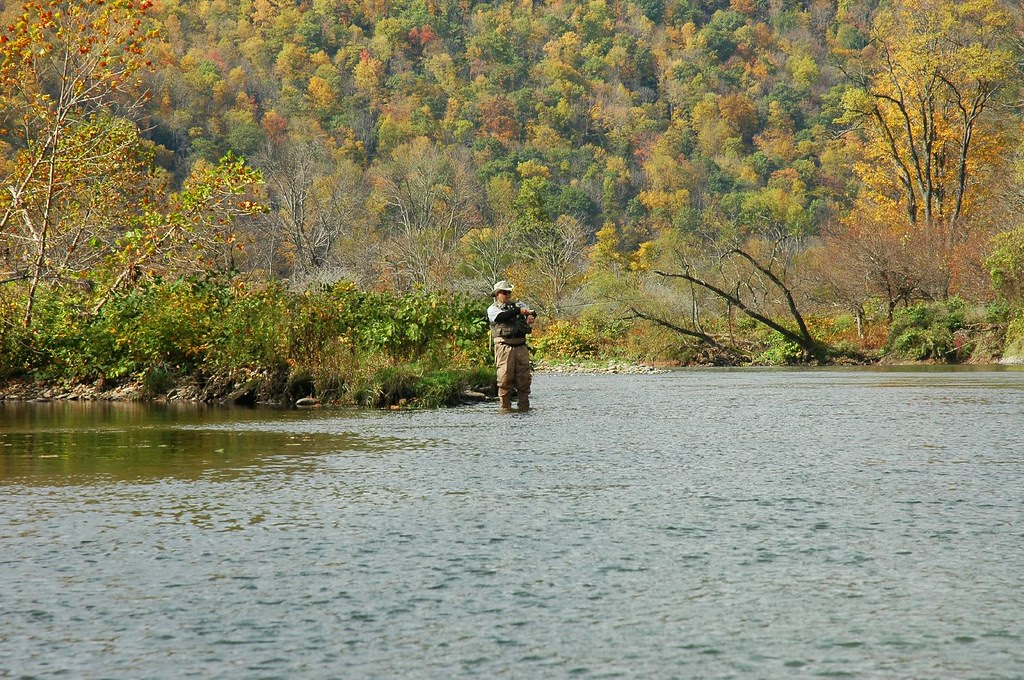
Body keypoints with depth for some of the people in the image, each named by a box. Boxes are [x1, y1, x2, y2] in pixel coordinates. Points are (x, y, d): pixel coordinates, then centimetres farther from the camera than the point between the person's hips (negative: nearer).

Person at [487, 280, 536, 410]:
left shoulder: (518, 304, 18)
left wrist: (531, 316, -22)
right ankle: (505, 408, 1)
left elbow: (532, 312, 3)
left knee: (524, 378, 4)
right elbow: (502, 316, -15)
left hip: (521, 347, 4)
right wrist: (519, 311, -26)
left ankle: (524, 407, 12)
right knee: (505, 378, -5)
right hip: (504, 347, -4)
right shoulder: (493, 309, 6)